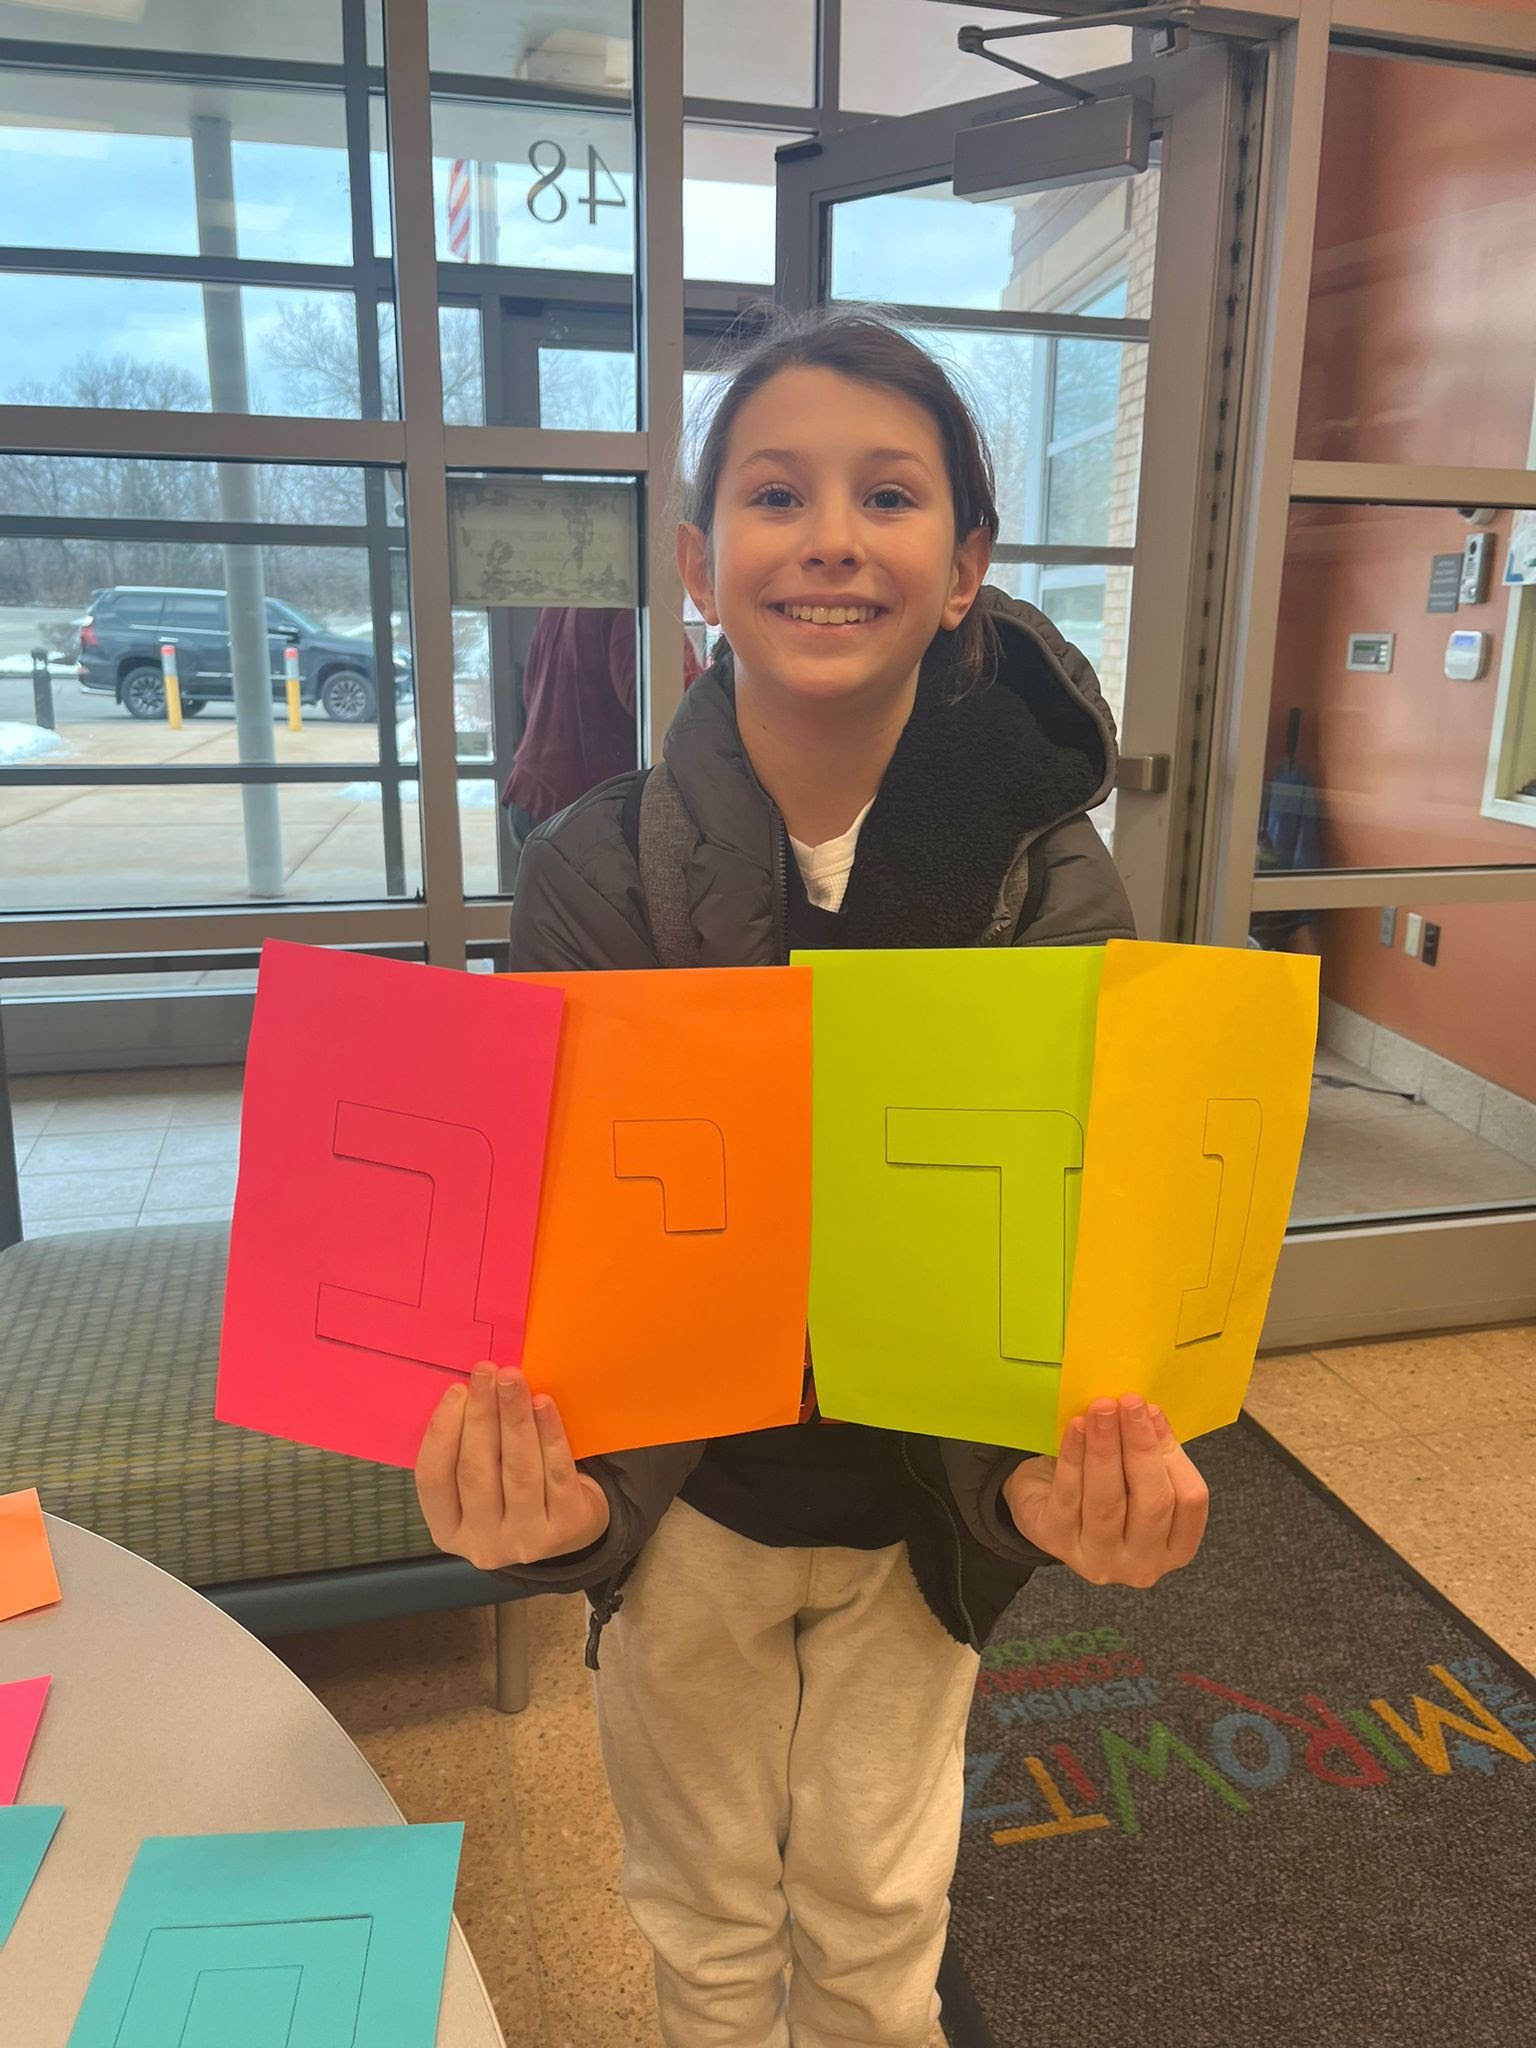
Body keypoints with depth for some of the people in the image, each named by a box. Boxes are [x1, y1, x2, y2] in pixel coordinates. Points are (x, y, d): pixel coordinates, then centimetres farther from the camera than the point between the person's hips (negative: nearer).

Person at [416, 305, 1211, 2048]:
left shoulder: (1048, 880, -17)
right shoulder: (595, 872, -19)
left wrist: (1088, 1479, -36)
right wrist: (541, 1485, -37)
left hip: (920, 1503, 1)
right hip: (682, 1502, 0)